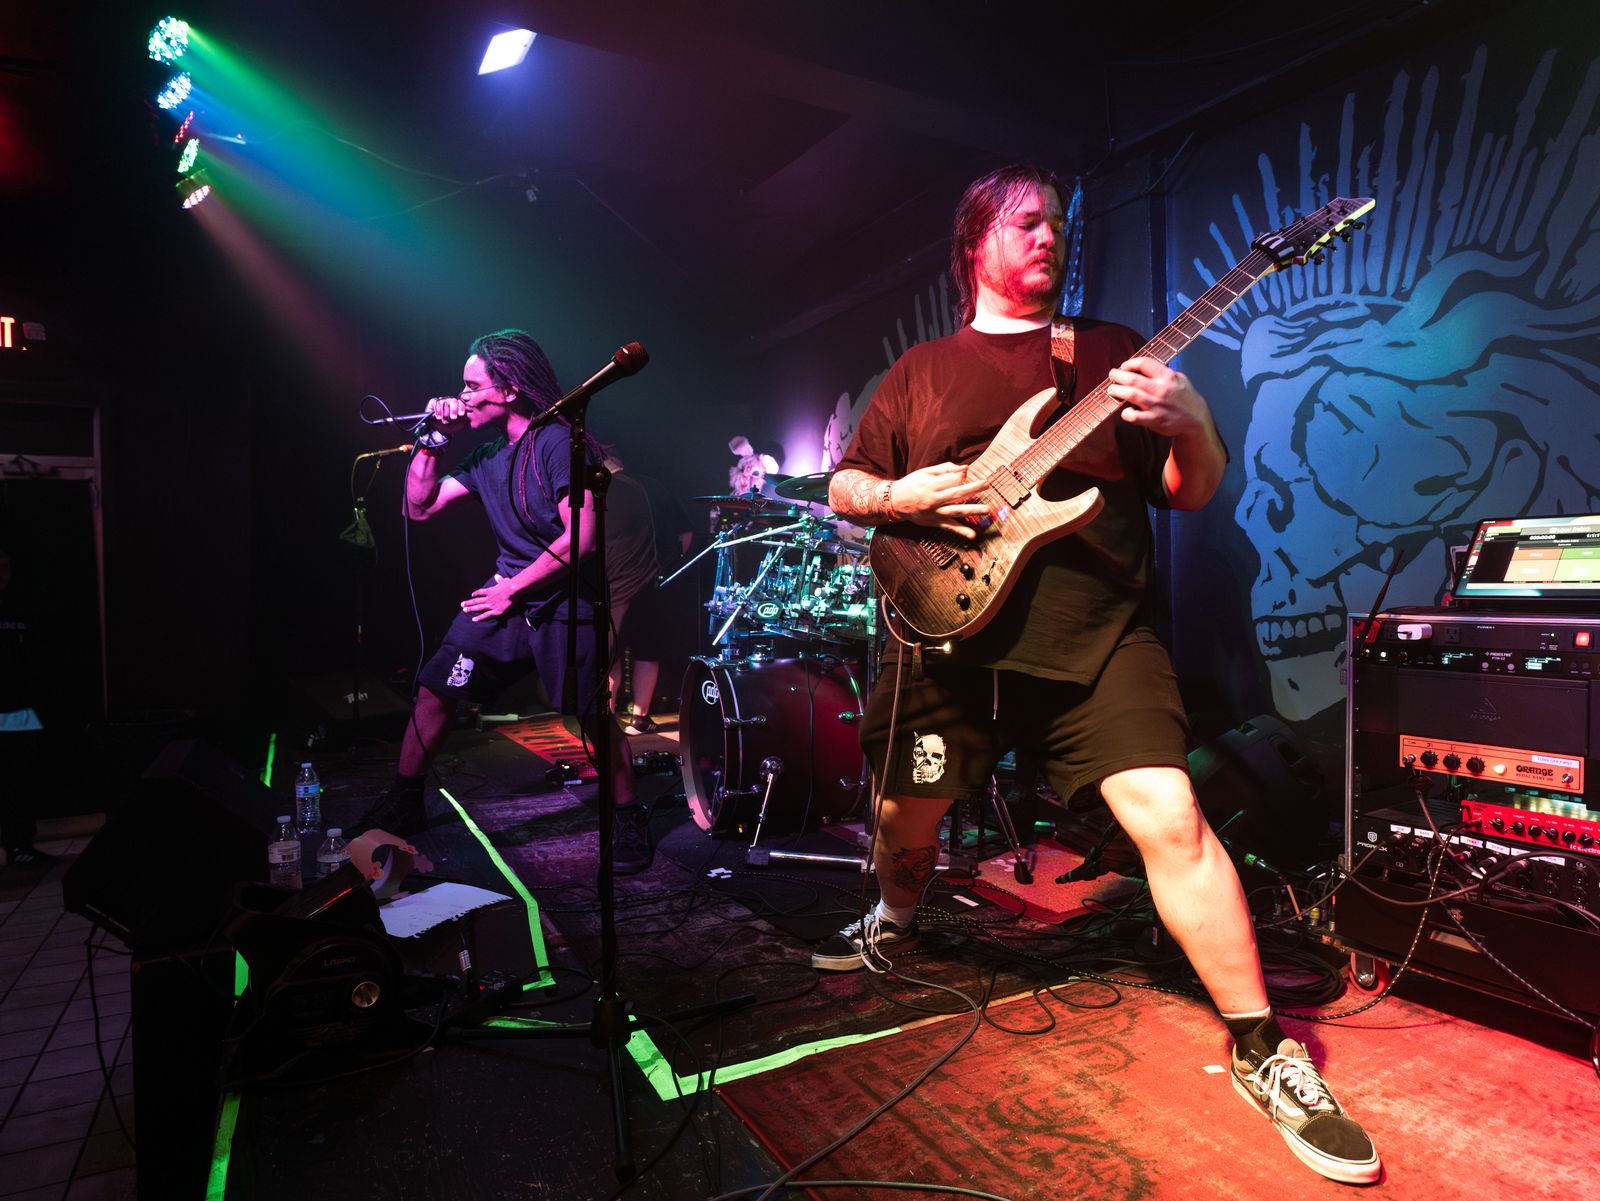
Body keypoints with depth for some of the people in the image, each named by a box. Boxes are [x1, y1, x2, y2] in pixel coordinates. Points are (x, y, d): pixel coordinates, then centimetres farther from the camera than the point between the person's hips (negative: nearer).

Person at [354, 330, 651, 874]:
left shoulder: (558, 441, -15)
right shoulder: (486, 452, 9)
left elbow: (579, 539, -22)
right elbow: (420, 507, 13)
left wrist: (511, 589, -13)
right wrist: (434, 439, 1)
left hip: (562, 601, -6)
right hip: (504, 594, 7)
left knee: (595, 718, -4)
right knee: (435, 688, 2)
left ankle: (629, 820, 16)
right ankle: (403, 804, 21)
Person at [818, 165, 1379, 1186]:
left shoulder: (1112, 351, 13)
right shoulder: (921, 369, 13)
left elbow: (1194, 493, 9)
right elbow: (844, 487, 13)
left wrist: (1191, 426, -12)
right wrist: (902, 498, -9)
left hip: (1097, 632, -1)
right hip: (951, 630, 1)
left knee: (1171, 818, -14)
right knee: (907, 820, 11)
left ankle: (1263, 1049, 4)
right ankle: (896, 922, 45)